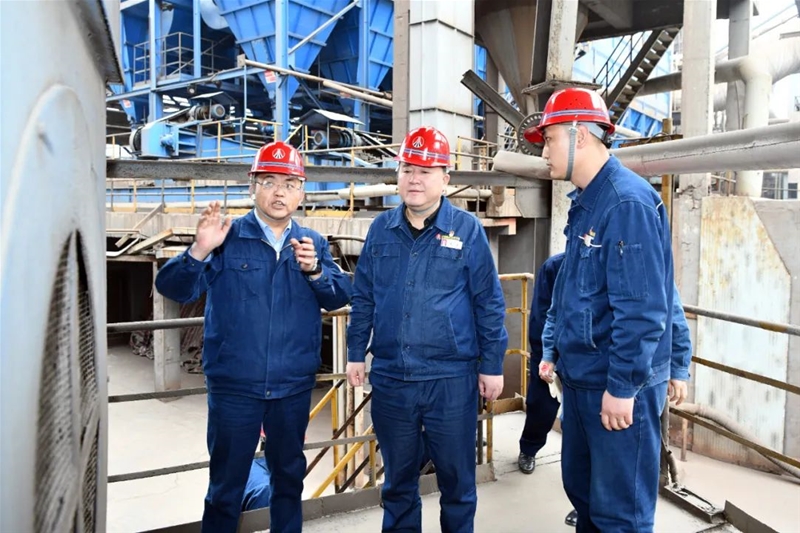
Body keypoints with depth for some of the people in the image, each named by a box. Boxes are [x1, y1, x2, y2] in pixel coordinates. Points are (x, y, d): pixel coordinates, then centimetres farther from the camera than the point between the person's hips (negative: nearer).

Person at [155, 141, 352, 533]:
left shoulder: (312, 243, 5)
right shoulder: (226, 239, -4)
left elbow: (340, 297, -4)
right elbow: (173, 289, -12)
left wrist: (314, 271, -23)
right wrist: (199, 251, -30)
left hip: (294, 386, 3)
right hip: (233, 386, -2)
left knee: (289, 476, 20)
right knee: (226, 484, 10)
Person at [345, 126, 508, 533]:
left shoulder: (467, 229, -4)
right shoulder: (381, 228, 4)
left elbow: (489, 303, -2)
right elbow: (362, 298, 10)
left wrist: (492, 366, -2)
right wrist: (355, 354, 8)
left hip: (451, 378, -2)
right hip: (389, 378, 3)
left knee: (456, 479, 12)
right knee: (397, 479, 18)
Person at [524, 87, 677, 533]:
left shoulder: (628, 202, -19)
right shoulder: (585, 203, 11)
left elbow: (641, 307, -23)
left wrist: (622, 386, -21)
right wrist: (552, 350, 18)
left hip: (619, 386, -9)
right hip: (582, 378, 9)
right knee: (582, 490, 22)